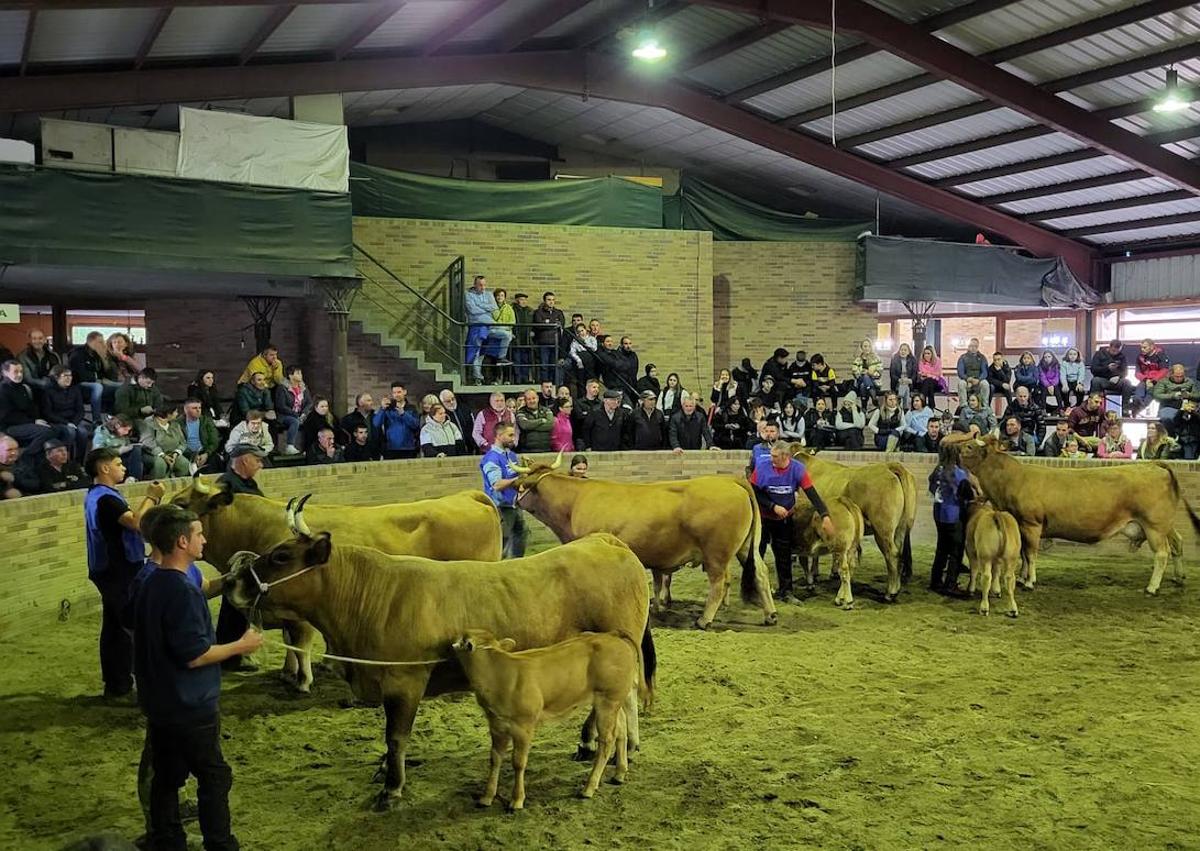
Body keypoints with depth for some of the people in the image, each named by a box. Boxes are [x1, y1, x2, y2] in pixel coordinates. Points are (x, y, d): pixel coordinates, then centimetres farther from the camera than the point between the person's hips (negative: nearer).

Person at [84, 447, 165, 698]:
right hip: (120, 572, -10)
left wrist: (149, 498, 4)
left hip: (110, 570, 10)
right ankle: (121, 684, 4)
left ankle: (113, 682, 22)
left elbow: (131, 518, 13)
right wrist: (152, 497, -18)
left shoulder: (97, 495, 13)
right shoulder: (105, 498, -21)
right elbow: (135, 521, -31)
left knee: (113, 626, 14)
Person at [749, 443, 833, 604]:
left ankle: (785, 592, 17)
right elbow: (754, 493, -14)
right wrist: (773, 507, -22)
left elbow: (813, 495, -21)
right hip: (762, 517, -1)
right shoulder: (762, 466, -21)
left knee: (784, 555, 7)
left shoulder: (798, 469, -18)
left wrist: (825, 516, -31)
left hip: (785, 518, 1)